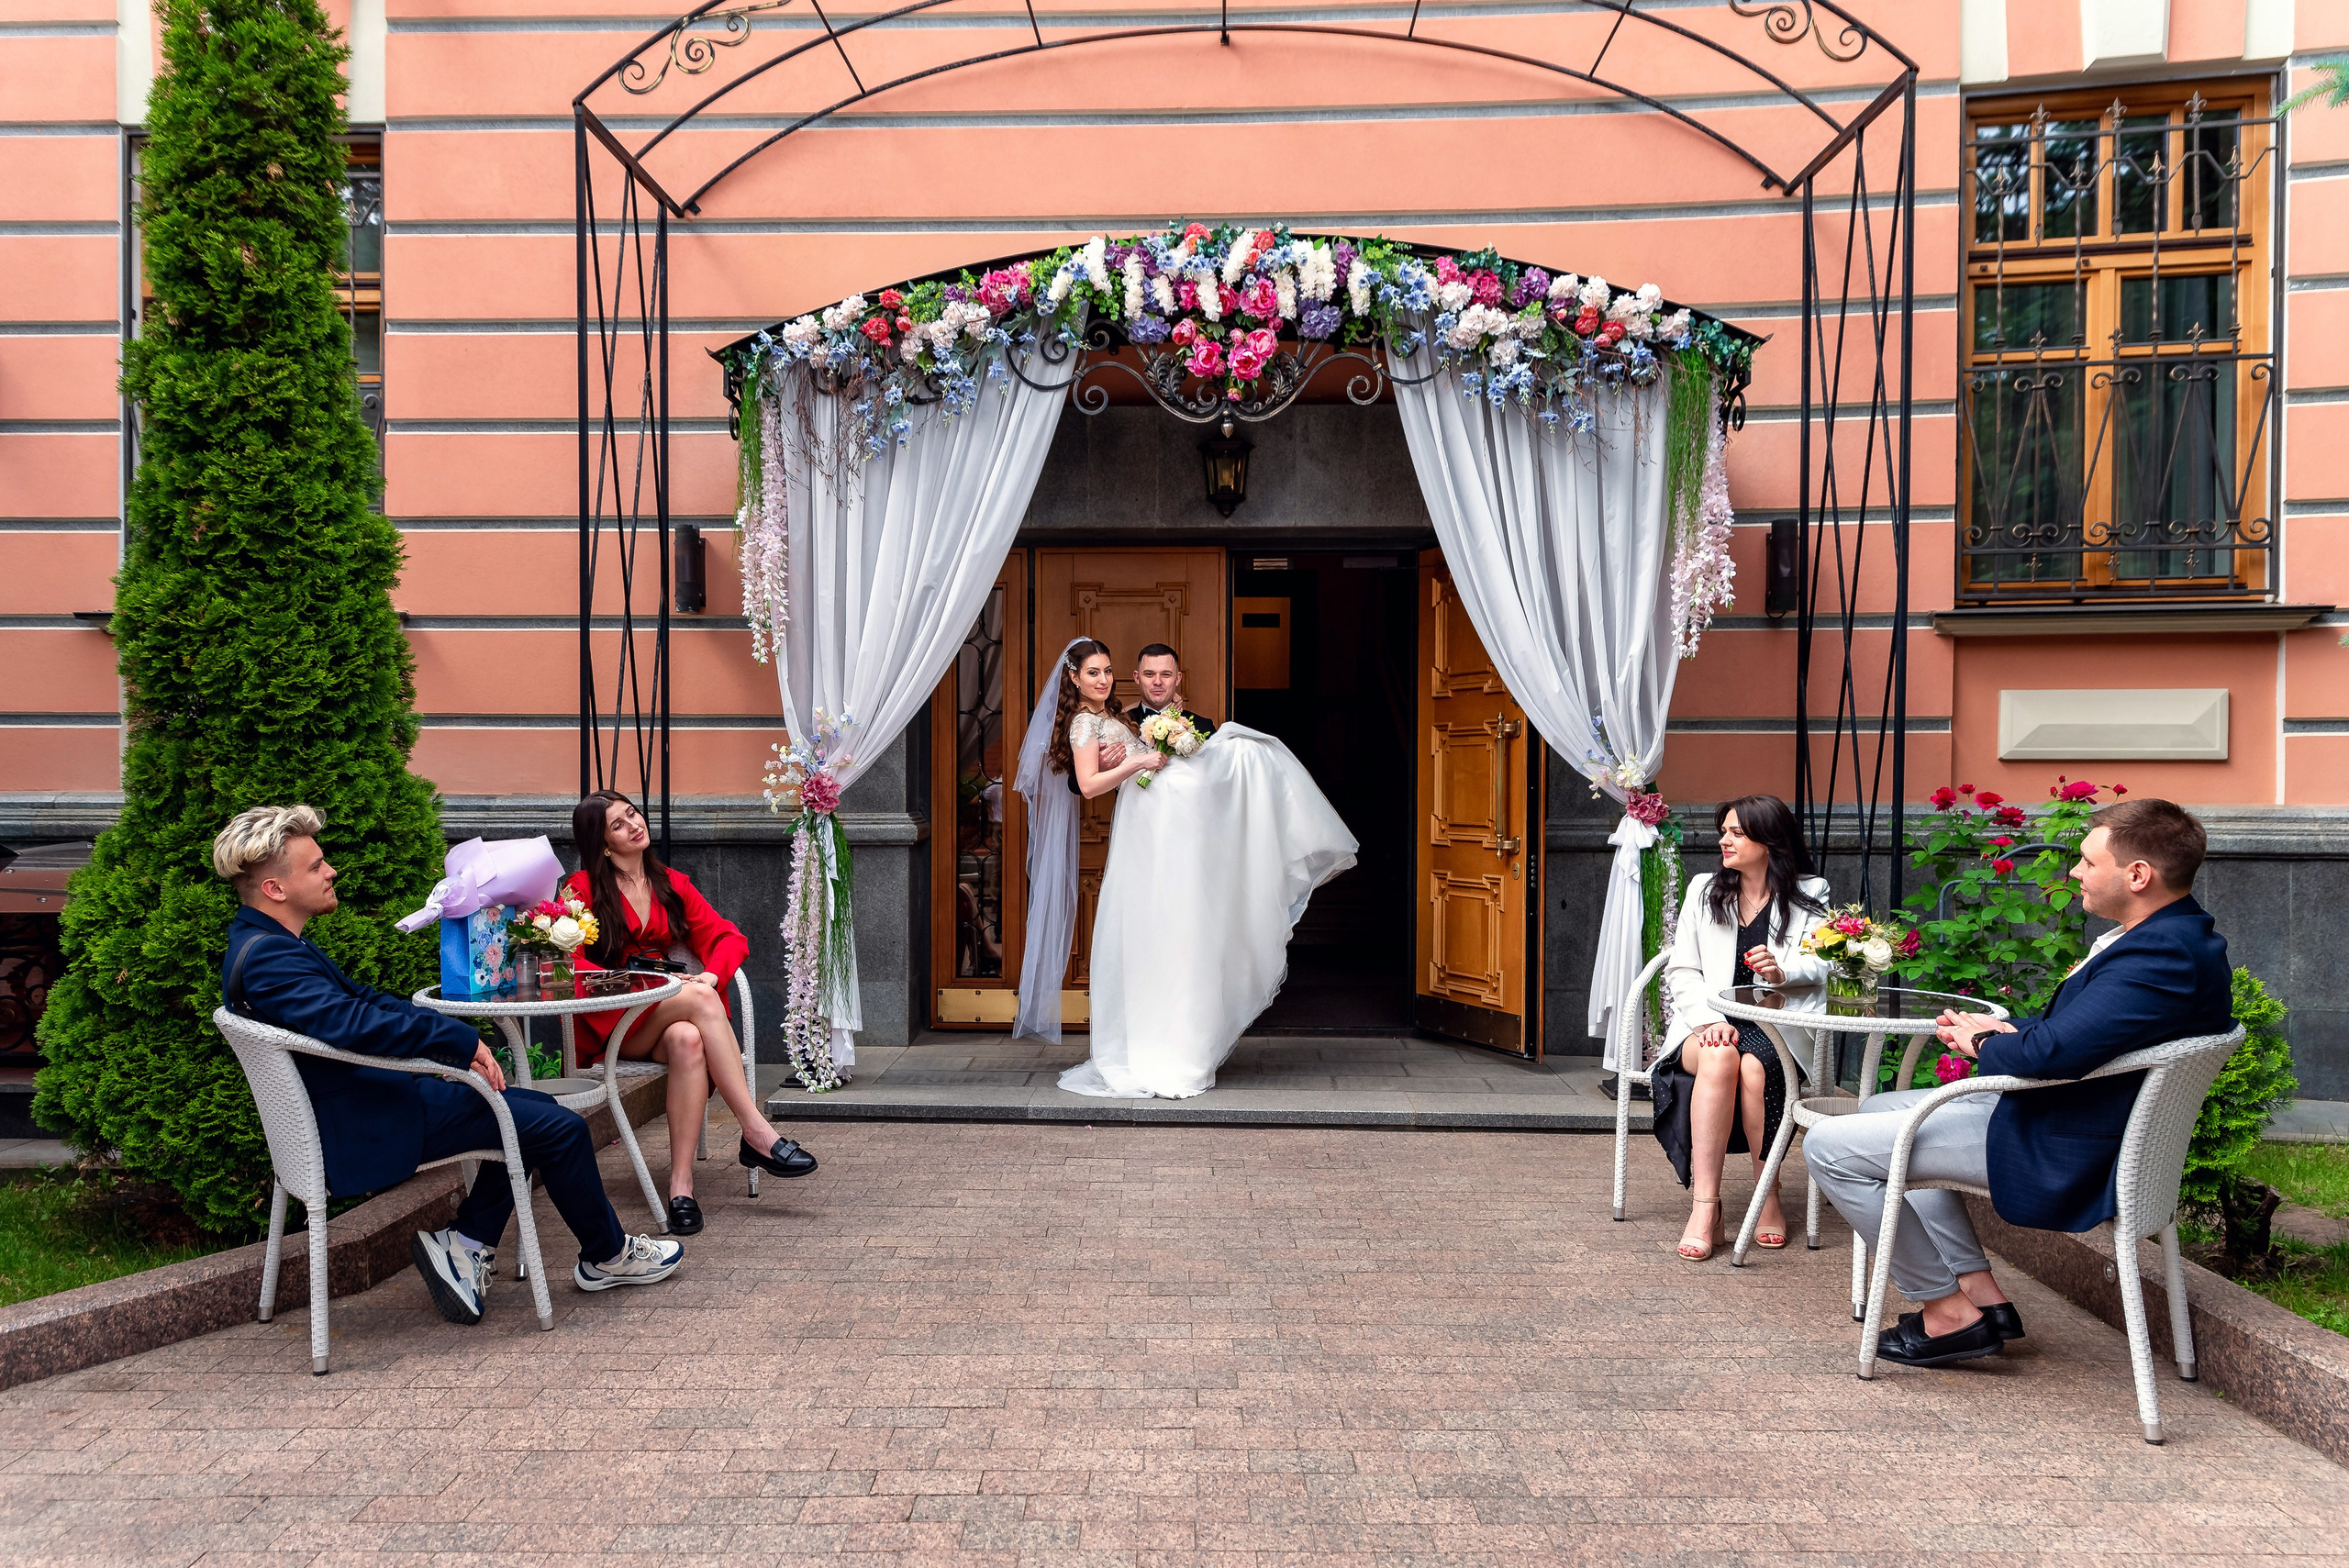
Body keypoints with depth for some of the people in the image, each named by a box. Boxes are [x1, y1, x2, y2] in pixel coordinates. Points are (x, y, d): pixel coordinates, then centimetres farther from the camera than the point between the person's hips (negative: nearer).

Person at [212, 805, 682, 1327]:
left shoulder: (267, 946, 11)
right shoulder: (267, 957, -23)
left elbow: (363, 1000, 12)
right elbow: (353, 1023, -36)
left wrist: (460, 1044, 2)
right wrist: (462, 1038, -26)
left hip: (370, 1098, 11)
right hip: (365, 1126, -11)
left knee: (536, 1108, 15)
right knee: (560, 1128, -6)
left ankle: (467, 1245, 13)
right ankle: (607, 1256, 13)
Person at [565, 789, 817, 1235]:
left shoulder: (672, 884, 16)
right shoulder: (583, 888, 3)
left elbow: (728, 937, 9)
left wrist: (711, 975, -14)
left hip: (673, 1019, 3)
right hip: (609, 1024, -3)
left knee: (687, 1040, -36)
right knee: (697, 998, -33)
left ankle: (681, 1184, -40)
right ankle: (758, 1134, -37)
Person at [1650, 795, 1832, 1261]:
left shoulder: (1808, 896, 9)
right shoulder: (1704, 890, 14)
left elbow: (1820, 965, -5)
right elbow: (1681, 971, 7)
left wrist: (1782, 972, -29)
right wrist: (1709, 1021, -12)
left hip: (1776, 1029, -1)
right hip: (1708, 1024, 1)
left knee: (1754, 1066, -35)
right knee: (1719, 1058, -35)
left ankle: (1769, 1199, -17)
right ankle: (1705, 1209, -37)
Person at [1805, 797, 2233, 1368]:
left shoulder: (2162, 957, -27)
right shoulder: (2180, 936, 8)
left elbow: (2053, 1052, -34)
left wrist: (1984, 1043, -11)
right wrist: (2007, 1031, 1)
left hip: (2060, 1153, -11)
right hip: (2056, 1117, 11)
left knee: (1829, 1147, -10)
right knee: (1882, 1109, 25)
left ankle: (1949, 1313, 2)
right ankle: (1981, 1292, 19)